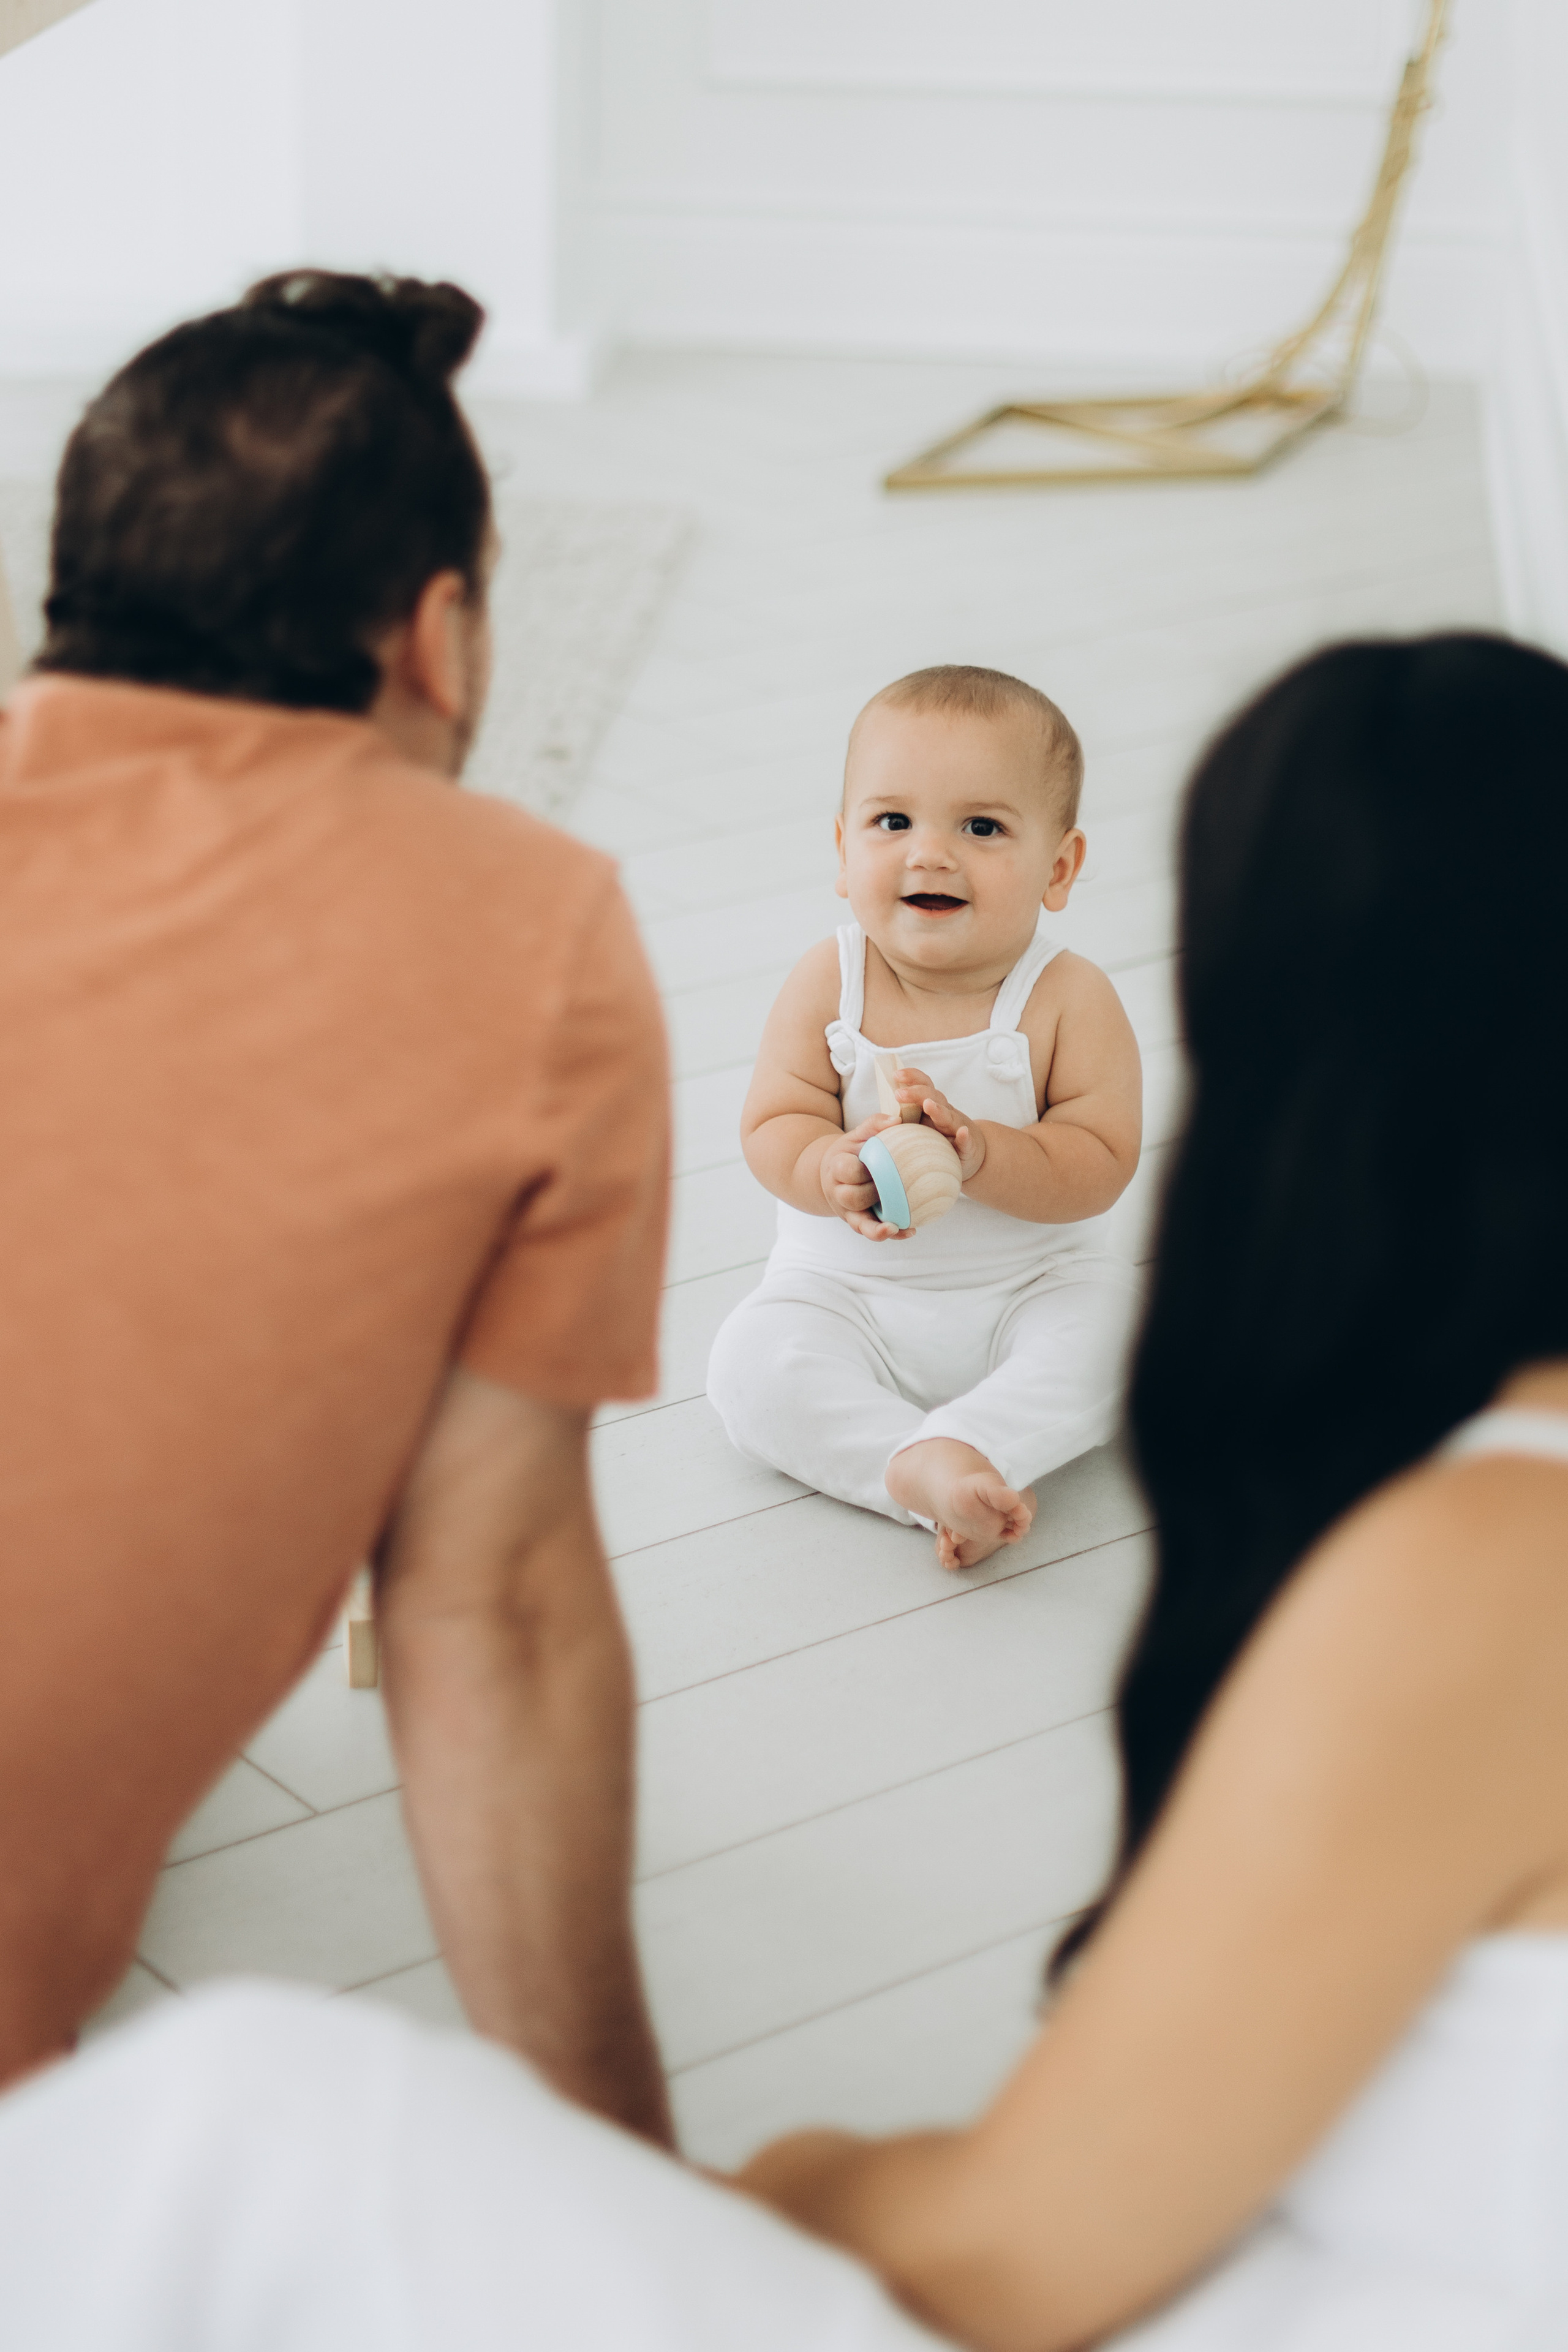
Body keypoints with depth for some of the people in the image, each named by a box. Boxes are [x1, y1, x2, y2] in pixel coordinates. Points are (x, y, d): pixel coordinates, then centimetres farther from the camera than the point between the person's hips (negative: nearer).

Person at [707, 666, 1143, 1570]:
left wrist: (978, 1153, -35)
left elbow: (1100, 1164, -18)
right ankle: (918, 1469, -35)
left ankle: (964, 1445, -36)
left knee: (1116, 1327, -28)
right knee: (753, 1362, -24)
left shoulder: (1070, 998, -13)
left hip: (1034, 1284, -1)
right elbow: (773, 1125, -10)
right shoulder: (827, 985, -9)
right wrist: (831, 1169, -34)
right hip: (847, 1286, 1)